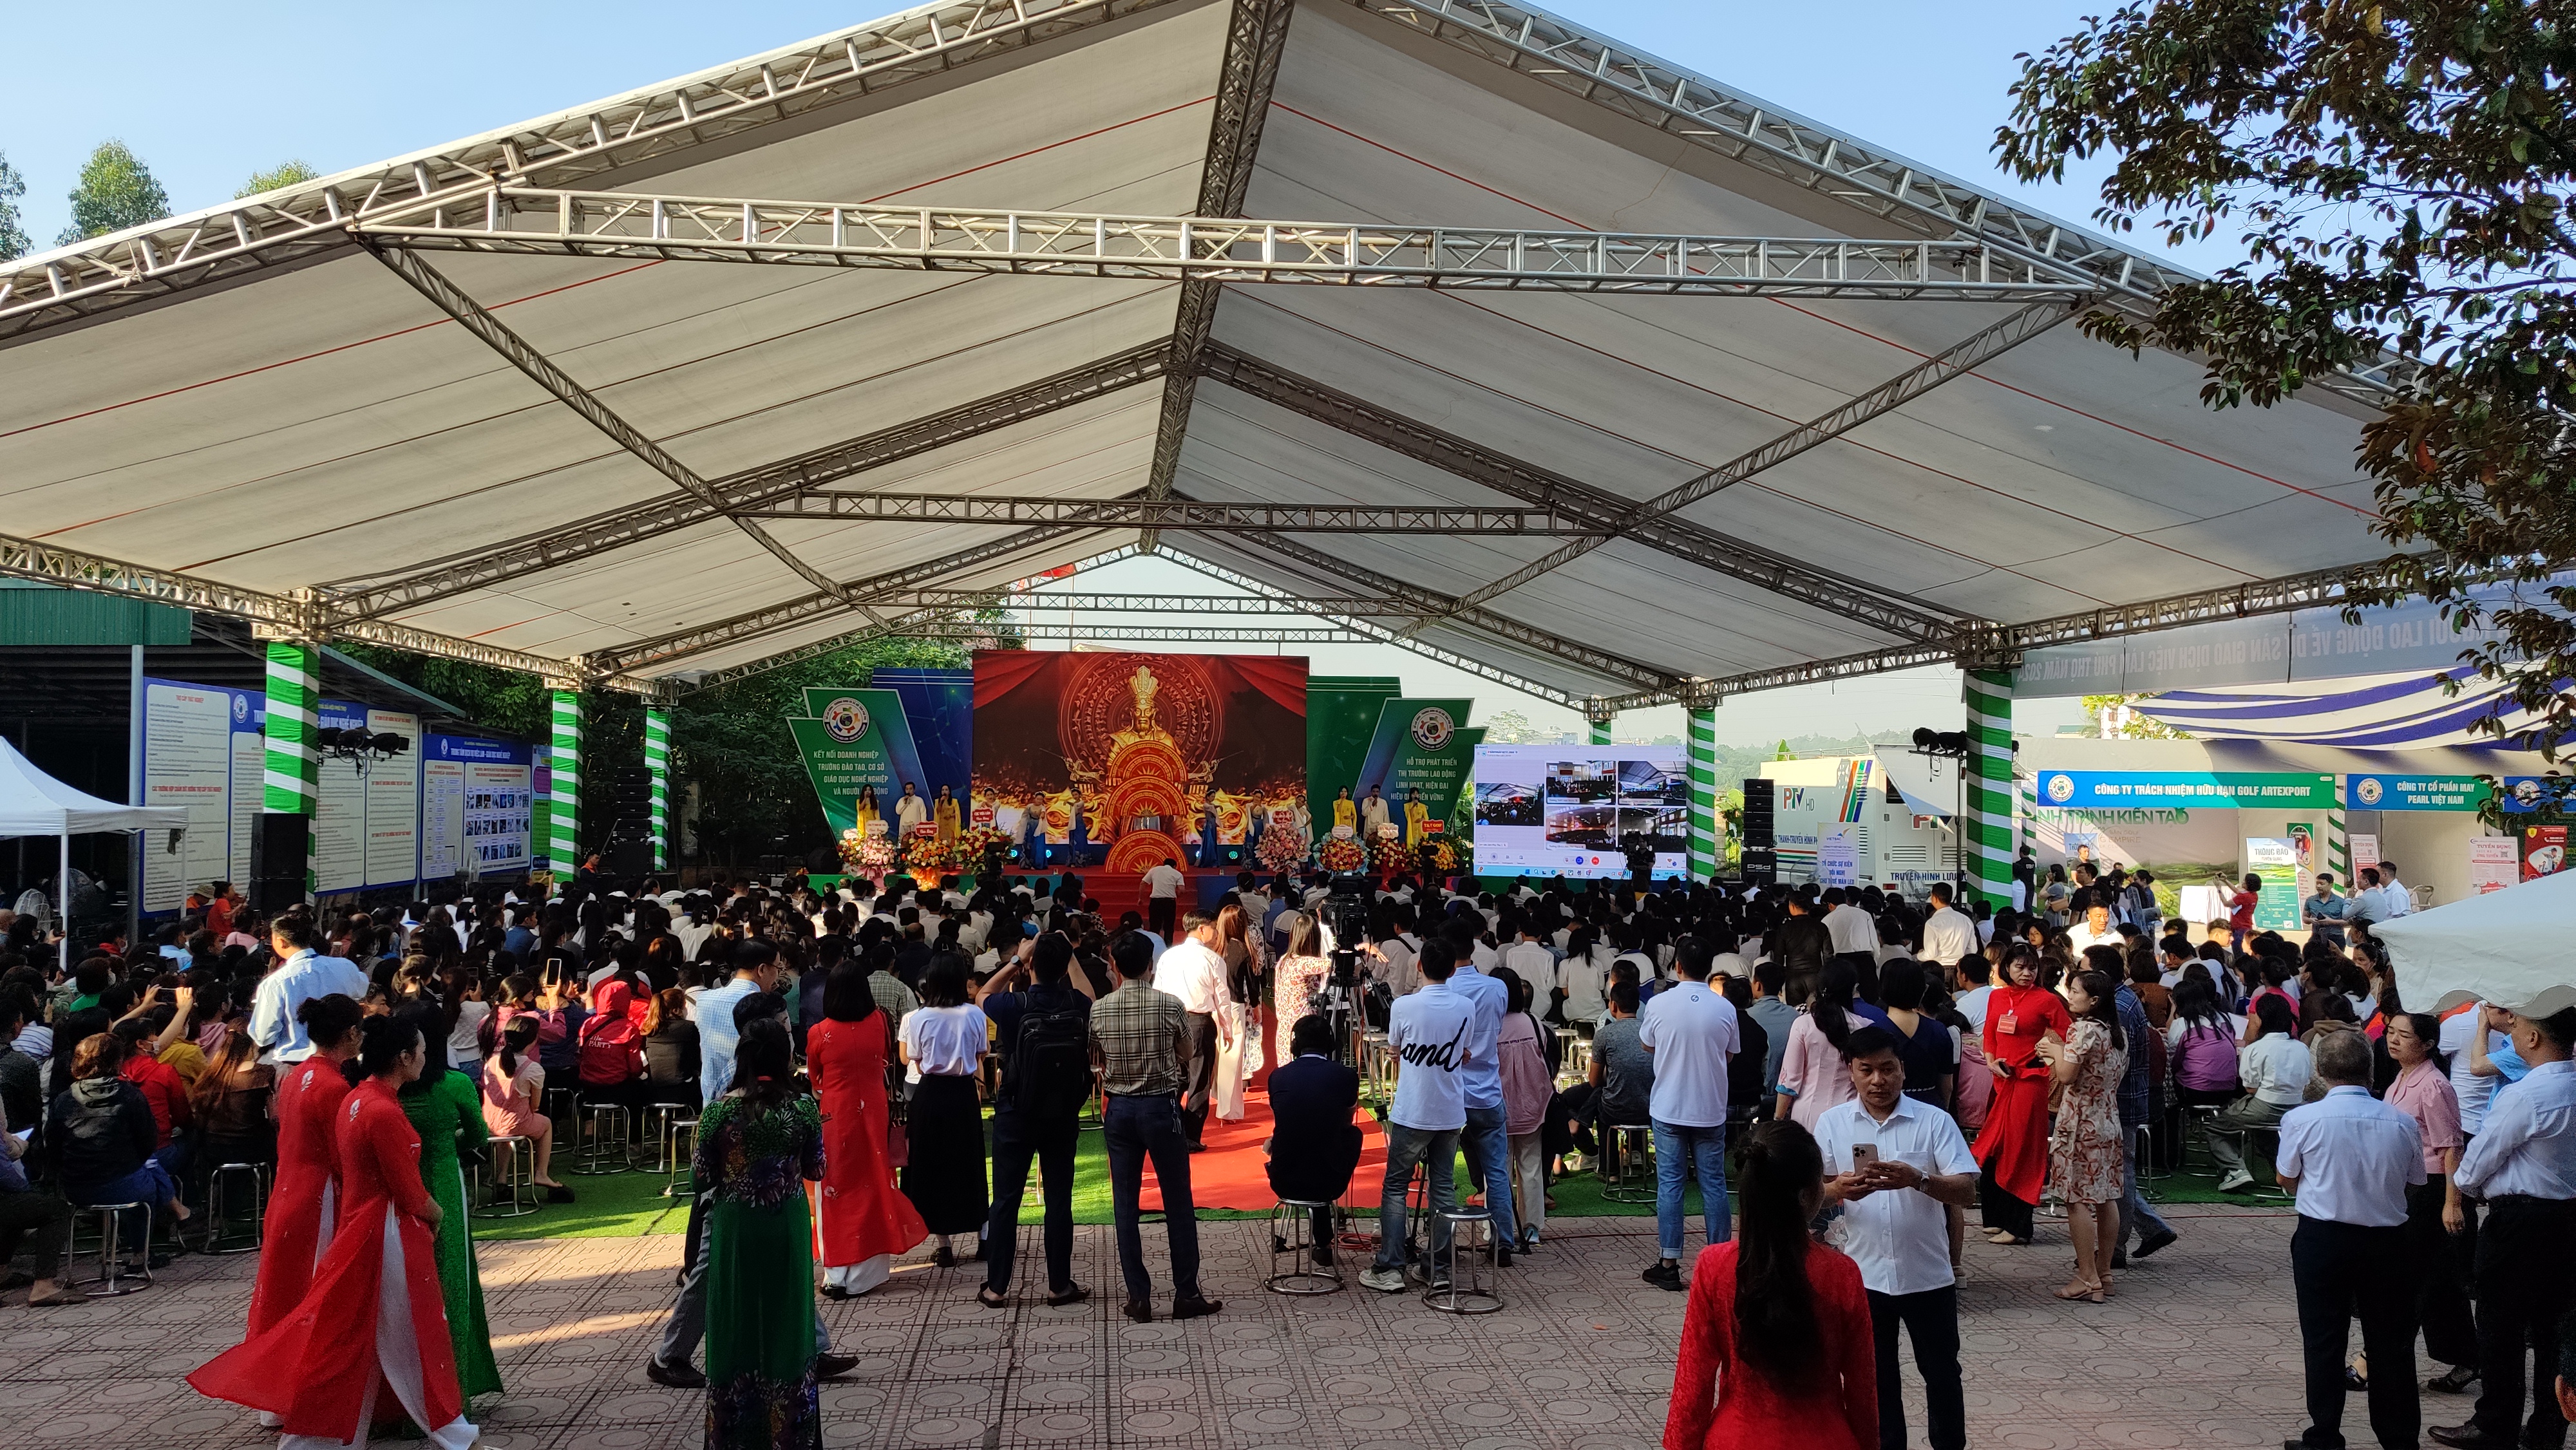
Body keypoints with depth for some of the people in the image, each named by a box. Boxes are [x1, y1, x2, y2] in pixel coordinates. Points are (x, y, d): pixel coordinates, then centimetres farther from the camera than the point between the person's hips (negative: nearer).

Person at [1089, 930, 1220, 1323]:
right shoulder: (1170, 1005, -10)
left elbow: (1095, 1061, 8)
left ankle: (1138, 1298, 9)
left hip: (1119, 1110, 2)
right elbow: (1188, 1054, 4)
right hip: (1162, 1107, -2)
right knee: (1178, 1203, 7)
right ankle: (1187, 1295, 11)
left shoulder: (1099, 1010, -4)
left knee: (1125, 1206, 8)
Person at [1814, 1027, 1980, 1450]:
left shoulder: (1934, 1121, -7)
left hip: (1928, 1275, -1)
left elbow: (1966, 1191, -13)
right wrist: (1837, 1190, -24)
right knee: (1876, 1377, 13)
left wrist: (1917, 1180, -31)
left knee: (1941, 1372, 13)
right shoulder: (1832, 1123, -2)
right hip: (1865, 1276, 1)